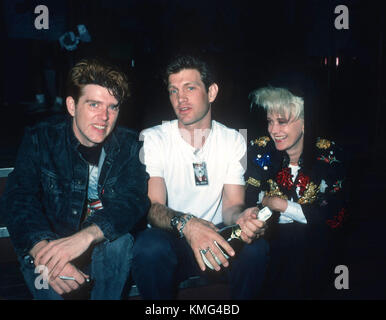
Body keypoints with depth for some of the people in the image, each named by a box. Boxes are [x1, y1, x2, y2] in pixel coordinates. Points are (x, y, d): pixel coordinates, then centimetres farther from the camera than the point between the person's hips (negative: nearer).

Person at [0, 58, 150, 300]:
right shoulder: (40, 139, -7)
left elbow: (134, 201, -20)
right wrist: (42, 249, -37)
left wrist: (87, 236, -39)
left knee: (120, 242, -29)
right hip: (50, 244, -1)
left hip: (106, 252, 1)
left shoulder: (129, 146, -6)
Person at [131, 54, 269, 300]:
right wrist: (185, 223, -37)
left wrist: (241, 218, -29)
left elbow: (232, 205, -3)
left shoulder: (234, 141, 2)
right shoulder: (153, 139, -5)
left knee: (256, 247, -28)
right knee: (149, 246, -34)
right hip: (171, 242, -1)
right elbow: (153, 206, -15)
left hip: (216, 237, 2)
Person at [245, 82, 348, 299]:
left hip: (313, 243, 0)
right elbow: (248, 201, -7)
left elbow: (337, 217, -8)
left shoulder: (329, 155, -6)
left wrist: (283, 206, -13)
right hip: (270, 239, 1)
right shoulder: (261, 150, -4)